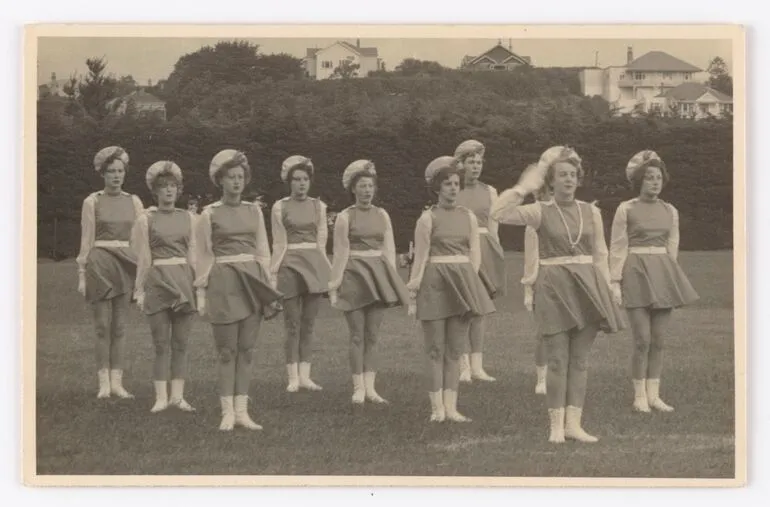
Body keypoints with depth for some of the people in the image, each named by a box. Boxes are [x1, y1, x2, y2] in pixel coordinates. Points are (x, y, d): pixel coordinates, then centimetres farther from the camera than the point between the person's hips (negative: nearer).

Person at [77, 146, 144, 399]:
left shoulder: (134, 202, 9)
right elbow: (86, 240, 0)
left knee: (119, 325, 3)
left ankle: (117, 381, 6)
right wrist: (81, 274, -4)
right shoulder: (92, 202, 2)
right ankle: (104, 381, 2)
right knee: (103, 325, -3)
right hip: (100, 263, -2)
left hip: (126, 264, 3)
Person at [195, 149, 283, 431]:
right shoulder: (209, 214, 1)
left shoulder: (254, 212, 10)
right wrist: (201, 293, -3)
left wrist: (267, 287, 8)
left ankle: (241, 411, 7)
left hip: (252, 282, 3)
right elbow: (203, 256, 1)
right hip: (224, 283, -3)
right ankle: (227, 413, 2)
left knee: (247, 350, 3)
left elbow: (263, 252, 13)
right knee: (227, 351, -3)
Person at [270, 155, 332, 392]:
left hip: (315, 265, 3)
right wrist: (273, 273, -1)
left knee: (309, 324, 4)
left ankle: (305, 375, 7)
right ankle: (293, 378, -1)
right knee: (293, 325, -4)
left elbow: (321, 241, 11)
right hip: (291, 264, -3)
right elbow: (279, 244, 3)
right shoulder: (280, 207, 2)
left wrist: (328, 270, 8)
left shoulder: (318, 206, 10)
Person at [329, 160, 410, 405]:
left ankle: (370, 387, 7)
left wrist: (392, 278, 3)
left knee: (372, 335, 5)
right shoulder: (345, 217, -2)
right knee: (357, 335, -2)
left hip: (378, 274, 4)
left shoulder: (382, 215, 10)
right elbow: (340, 253, -4)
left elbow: (389, 249, 10)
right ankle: (358, 388, 3)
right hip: (355, 274, -4)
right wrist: (334, 285, -6)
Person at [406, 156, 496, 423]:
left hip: (463, 283, 4)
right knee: (436, 350, -1)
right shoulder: (427, 218, -3)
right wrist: (413, 293, -5)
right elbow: (420, 258, -4)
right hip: (435, 283, -4)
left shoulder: (469, 217, 9)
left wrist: (468, 281, 0)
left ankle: (451, 407, 8)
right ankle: (437, 408, 2)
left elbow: (475, 254, 11)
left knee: (454, 350, 5)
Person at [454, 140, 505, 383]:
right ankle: (463, 366, -2)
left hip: (484, 251, 4)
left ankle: (477, 366, 8)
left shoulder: (489, 192, 10)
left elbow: (493, 228, 13)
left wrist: (497, 258, 9)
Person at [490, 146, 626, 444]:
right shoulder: (540, 212, -1)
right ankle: (556, 424, 3)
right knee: (558, 359, -3)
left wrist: (606, 292, 6)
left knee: (580, 359, 4)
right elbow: (499, 213, -13)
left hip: (587, 285, 3)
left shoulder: (591, 212, 8)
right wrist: (523, 187, -11)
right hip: (554, 285, -3)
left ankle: (573, 422, 8)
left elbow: (600, 255, 11)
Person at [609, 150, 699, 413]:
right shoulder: (626, 209, -2)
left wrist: (670, 276, 14)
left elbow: (672, 247, 16)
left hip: (663, 273, 4)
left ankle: (653, 394, 11)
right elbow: (617, 248, -3)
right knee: (643, 340, -8)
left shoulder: (670, 211, 10)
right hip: (636, 272, -4)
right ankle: (640, 396, 3)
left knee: (658, 340, 4)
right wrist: (615, 282, -8)